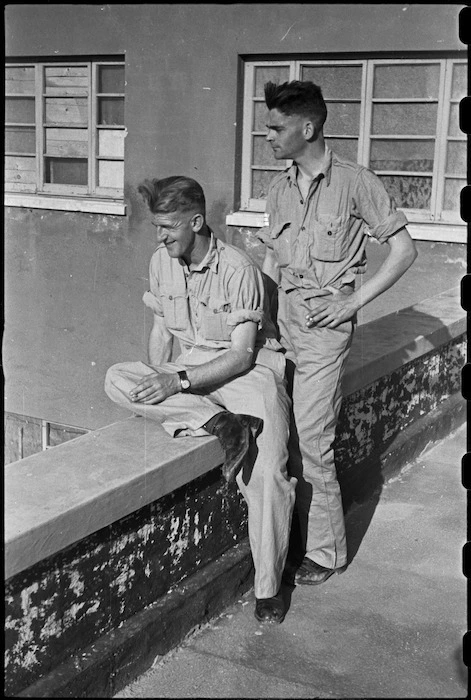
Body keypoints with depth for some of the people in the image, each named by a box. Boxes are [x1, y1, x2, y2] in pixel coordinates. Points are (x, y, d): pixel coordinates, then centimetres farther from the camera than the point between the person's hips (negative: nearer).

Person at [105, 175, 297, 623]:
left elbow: (241, 355, -19)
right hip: (188, 368, 6)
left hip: (247, 368, -5)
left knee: (267, 475, -24)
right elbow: (161, 326, 12)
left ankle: (268, 589, -7)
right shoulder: (162, 261, 2)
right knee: (117, 379, -23)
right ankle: (219, 423, -29)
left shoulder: (238, 269, -17)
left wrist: (178, 382, -29)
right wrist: (156, 381, -5)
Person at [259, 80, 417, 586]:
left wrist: (354, 302, -8)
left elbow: (403, 249, -4)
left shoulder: (356, 183, -7)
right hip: (283, 317, 6)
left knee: (308, 440, -6)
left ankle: (324, 552, 9)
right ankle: (301, 538, 19)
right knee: (286, 436, 3)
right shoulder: (279, 187, 11)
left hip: (325, 322, -5)